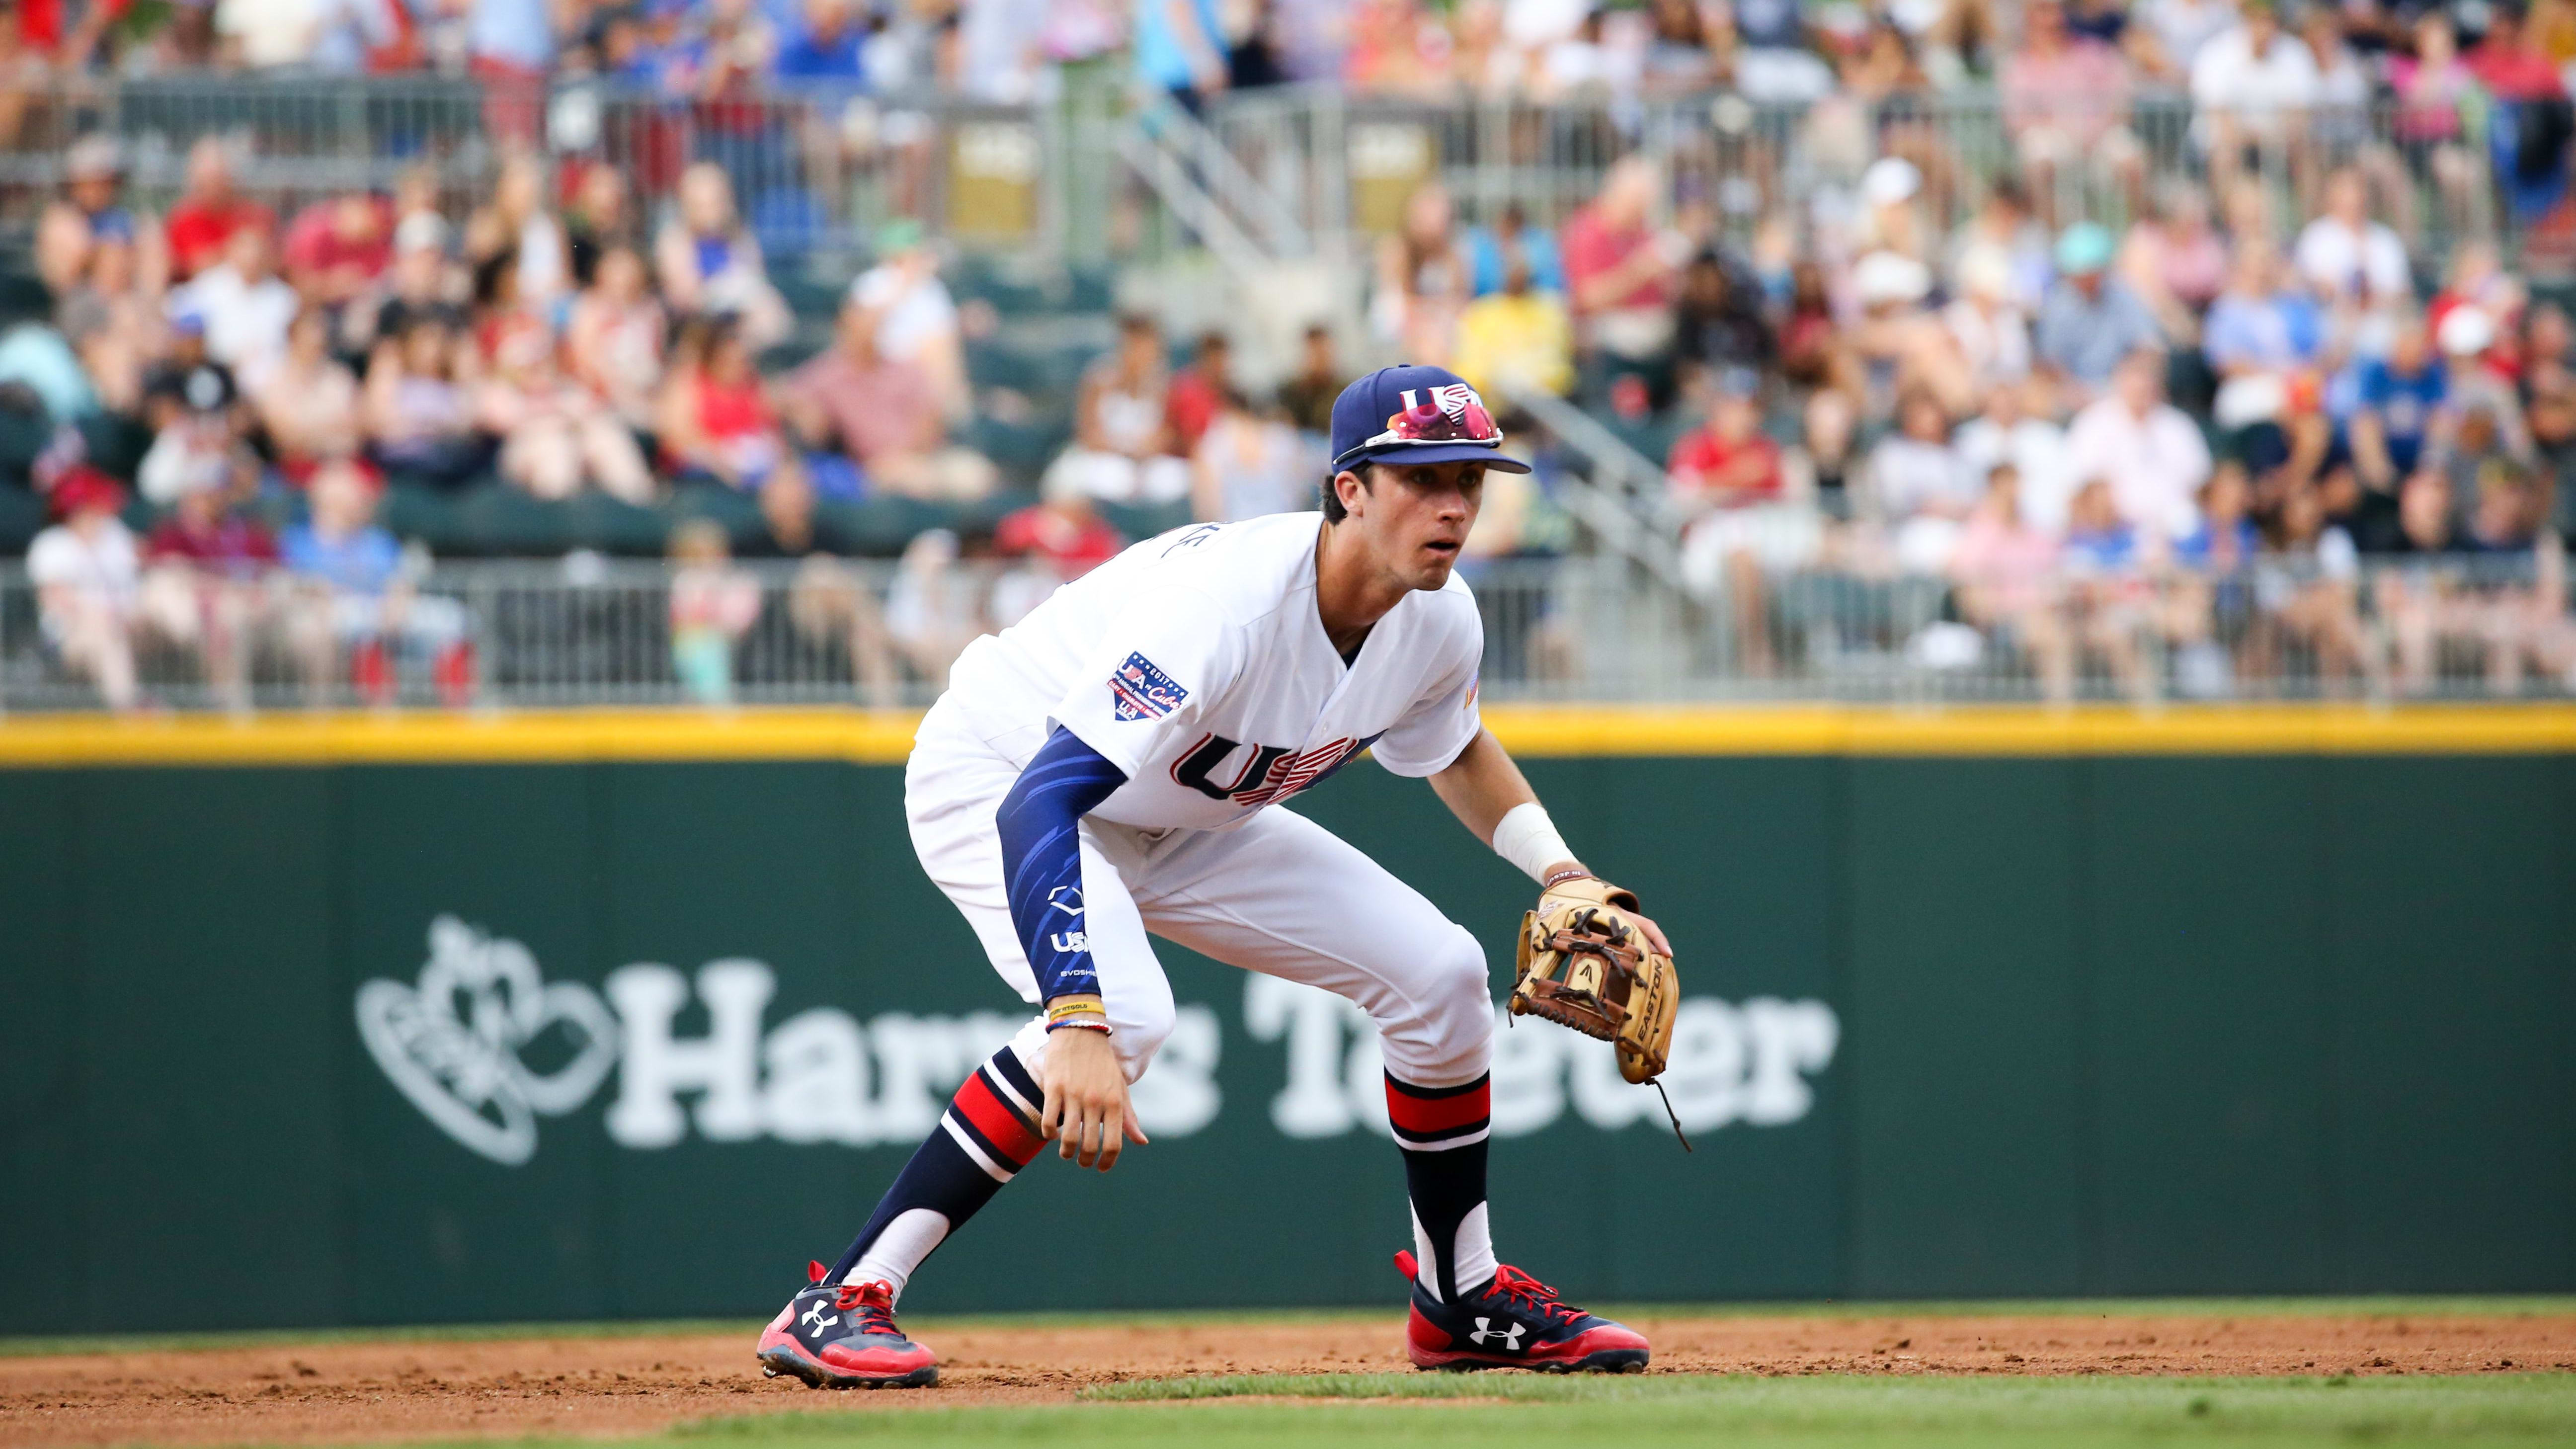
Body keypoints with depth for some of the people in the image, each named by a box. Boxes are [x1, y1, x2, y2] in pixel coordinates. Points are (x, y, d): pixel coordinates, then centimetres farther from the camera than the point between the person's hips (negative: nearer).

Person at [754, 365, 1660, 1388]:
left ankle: (1465, 1303, 19)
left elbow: (1456, 747, 14)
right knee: (1125, 1012, -34)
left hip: (1175, 823, 8)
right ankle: (838, 1304, -31)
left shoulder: (1439, 623, -14)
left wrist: (1562, 875, -3)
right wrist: (1079, 1028, -57)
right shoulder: (1229, 601, -39)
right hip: (995, 776, -8)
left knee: (1439, 972, 0)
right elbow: (1038, 801, -46)